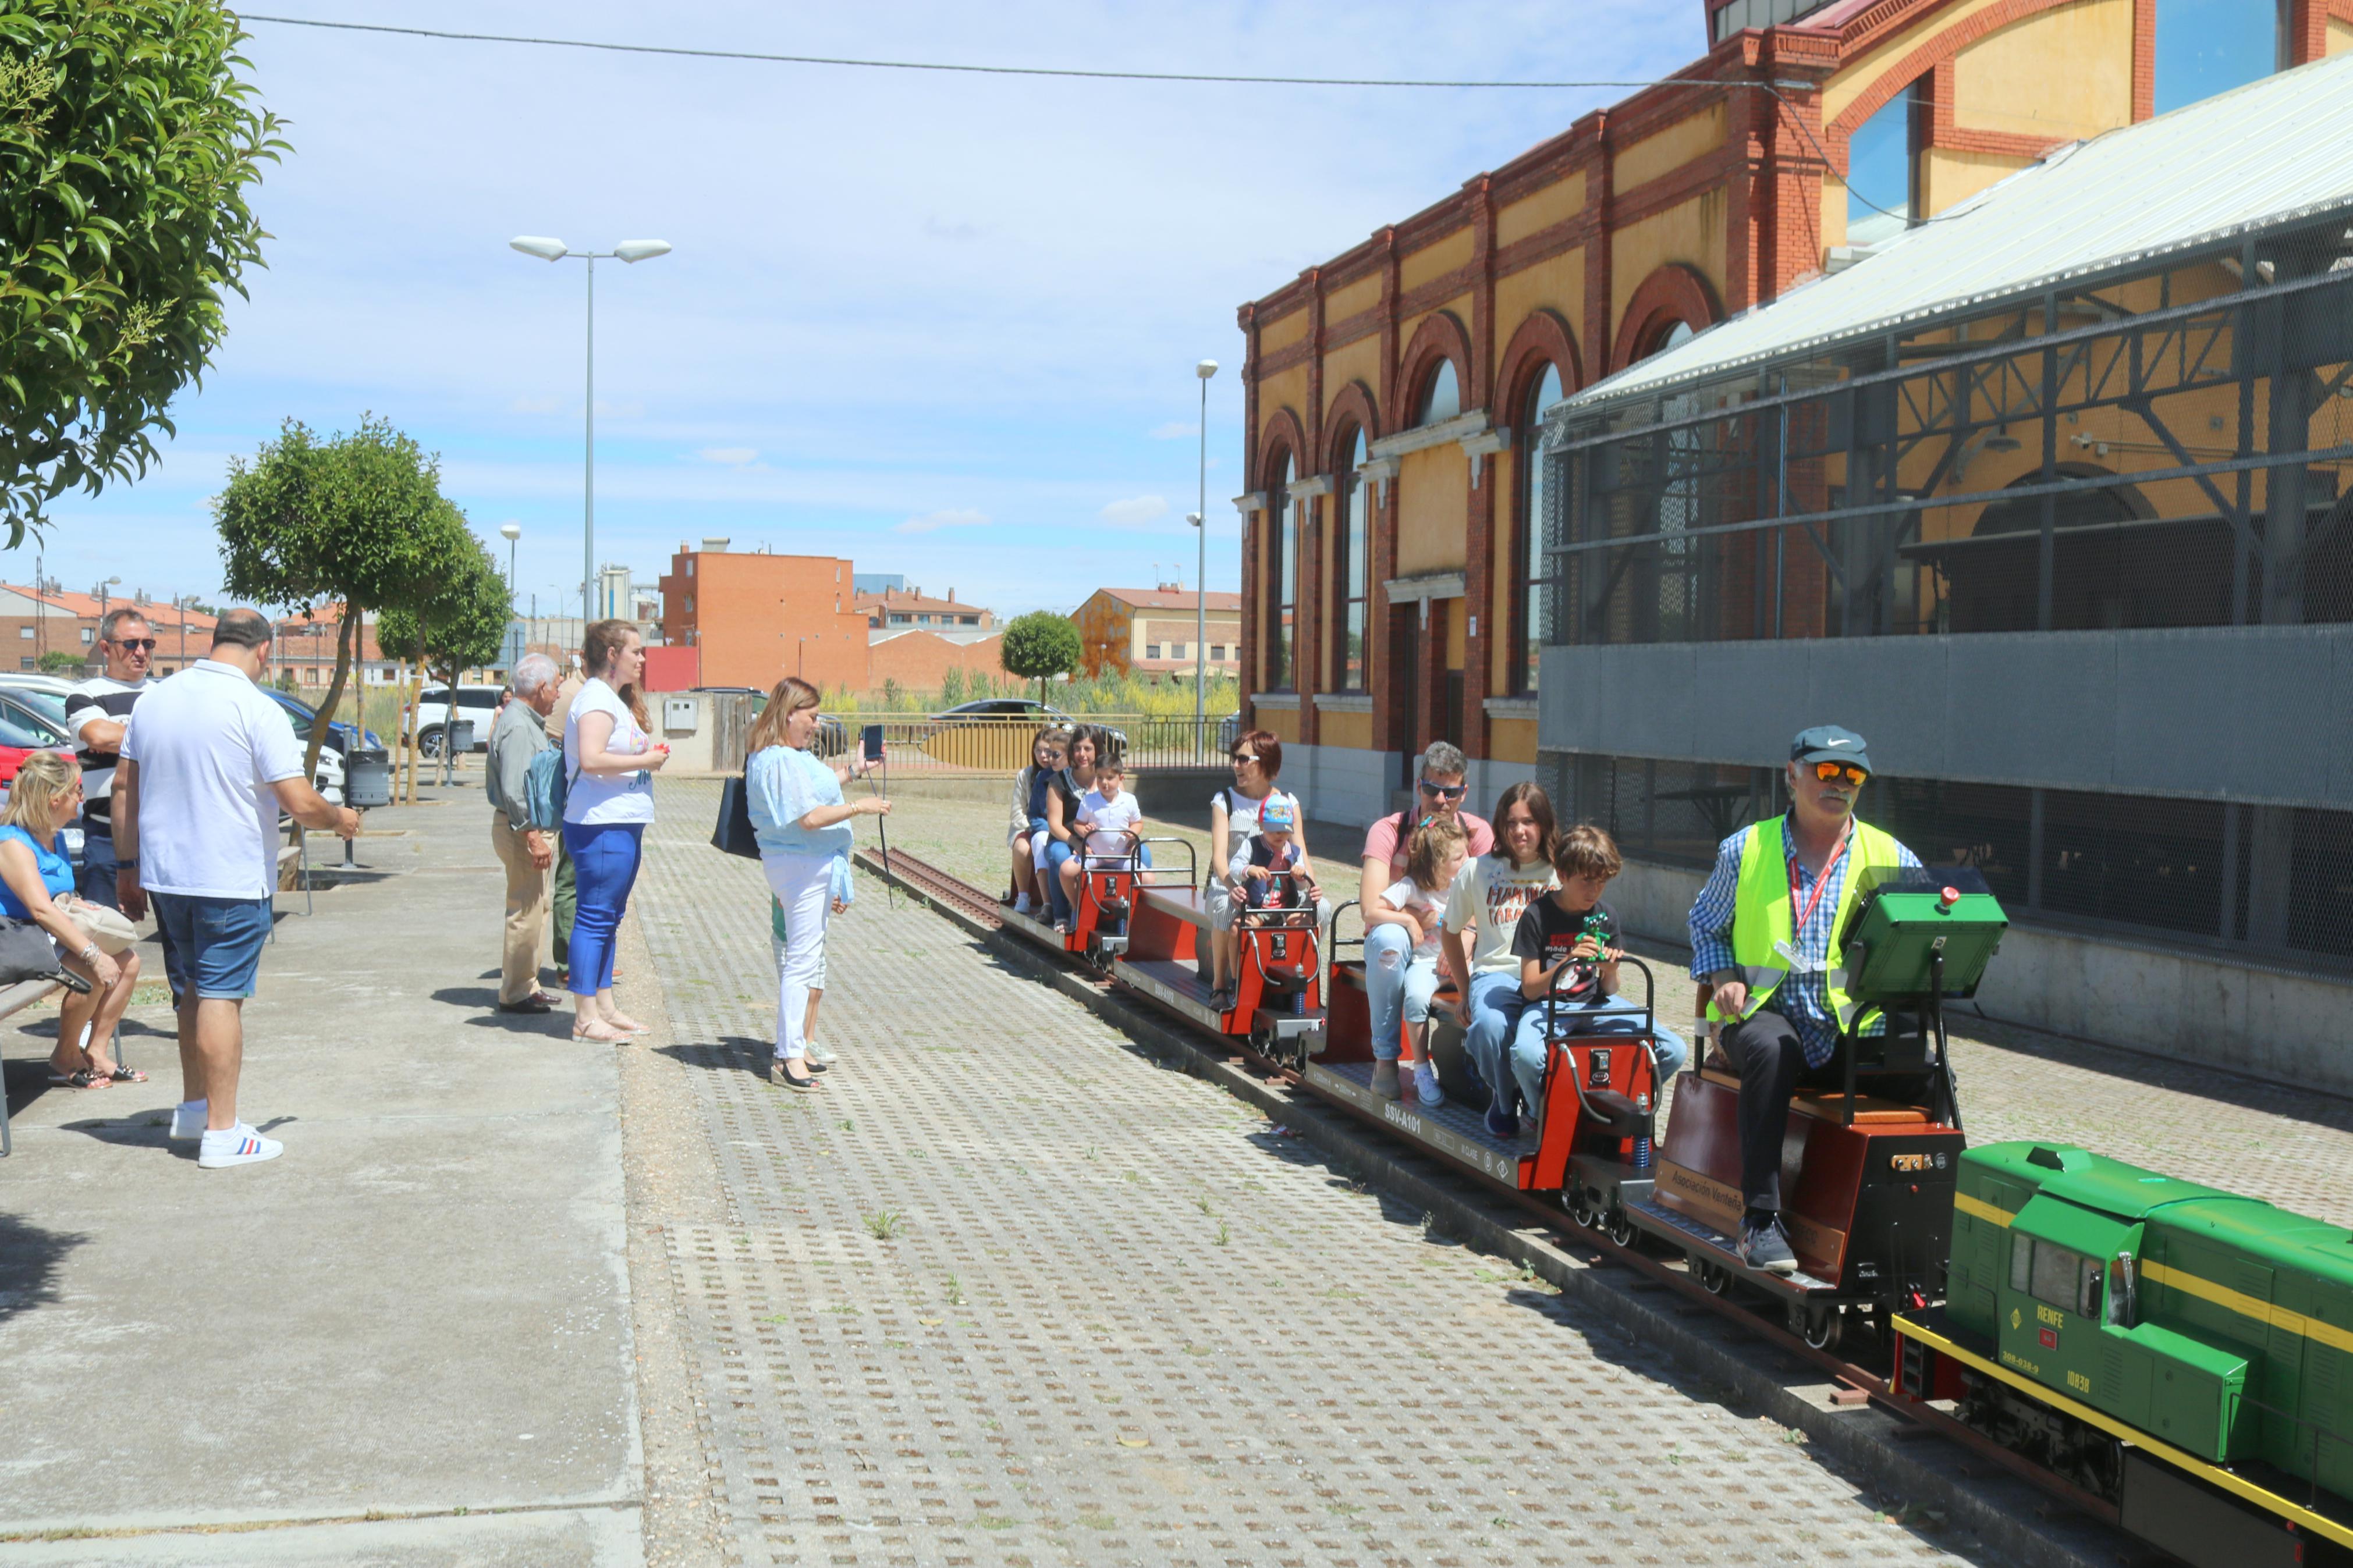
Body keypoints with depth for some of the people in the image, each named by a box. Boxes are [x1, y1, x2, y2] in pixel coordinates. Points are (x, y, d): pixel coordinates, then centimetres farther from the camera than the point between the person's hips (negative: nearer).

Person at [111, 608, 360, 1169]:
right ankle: (221, 1133, 2)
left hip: (164, 875, 6)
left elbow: (124, 787, 10)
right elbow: (300, 803, -18)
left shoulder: (155, 699, 5)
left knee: (193, 991, 20)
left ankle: (193, 1109, 31)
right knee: (221, 997, -2)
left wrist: (129, 868, 17)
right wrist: (342, 820, 2)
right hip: (233, 881, -6)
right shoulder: (256, 709, -14)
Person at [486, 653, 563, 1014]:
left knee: (536, 910, 17)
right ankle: (515, 994, -1)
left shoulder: (529, 723, 16)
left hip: (534, 828, 11)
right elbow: (513, 789, -23)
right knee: (526, 913, -7)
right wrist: (532, 835, -24)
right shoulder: (517, 726, -17)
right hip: (523, 831, -11)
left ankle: (527, 986, 25)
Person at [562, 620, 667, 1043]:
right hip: (601, 826, -11)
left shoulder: (614, 699, 19)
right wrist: (644, 760, -17)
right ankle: (585, 1018, -2)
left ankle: (604, 1007, 22)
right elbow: (591, 759, -26)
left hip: (622, 825, 11)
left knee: (609, 918, 14)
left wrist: (648, 755, 8)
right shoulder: (597, 699, -14)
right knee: (595, 918, -6)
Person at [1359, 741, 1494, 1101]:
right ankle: (1385, 1060, -27)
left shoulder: (1477, 832, -3)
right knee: (1388, 938, -38)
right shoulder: (1388, 831, -11)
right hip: (1399, 942, -2)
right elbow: (1371, 909, -21)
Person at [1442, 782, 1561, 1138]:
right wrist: (1466, 991, 17)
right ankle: (1503, 1097, -2)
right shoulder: (1478, 871, 9)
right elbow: (1451, 932, 20)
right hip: (1496, 974, 0)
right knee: (1490, 1026, -37)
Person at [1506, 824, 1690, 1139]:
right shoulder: (1538, 915, -9)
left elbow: (1609, 991, 6)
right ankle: (1546, 1114, -7)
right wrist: (1567, 963, -26)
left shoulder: (1605, 918, 3)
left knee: (1675, 1051, -15)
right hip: (1547, 1004, -4)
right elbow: (1530, 989, -11)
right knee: (1527, 1055, -40)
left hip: (1594, 1003, 4)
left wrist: (1610, 972, -17)